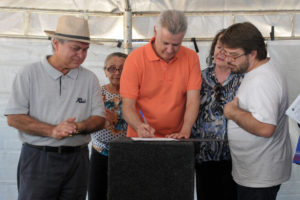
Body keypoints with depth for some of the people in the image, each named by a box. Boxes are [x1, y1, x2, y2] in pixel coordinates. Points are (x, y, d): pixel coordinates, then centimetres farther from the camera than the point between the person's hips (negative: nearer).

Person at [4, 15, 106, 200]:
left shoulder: (90, 79, 8)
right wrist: (52, 131, -18)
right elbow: (14, 118, -6)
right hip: (38, 157, -3)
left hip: (77, 159, 3)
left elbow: (99, 119, 7)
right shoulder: (29, 74, 0)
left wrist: (77, 127, -15)